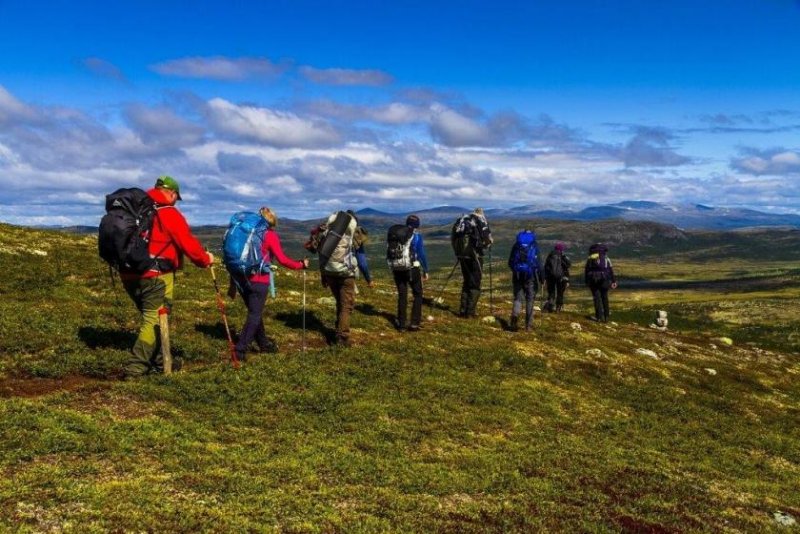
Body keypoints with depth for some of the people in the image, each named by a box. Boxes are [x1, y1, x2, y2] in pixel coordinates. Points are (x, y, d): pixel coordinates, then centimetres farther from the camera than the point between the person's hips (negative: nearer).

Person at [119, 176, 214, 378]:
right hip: (155, 275, -8)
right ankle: (135, 366, -7)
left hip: (128, 273, 8)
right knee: (154, 320, -2)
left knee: (151, 317, 18)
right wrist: (205, 259, 6)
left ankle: (160, 361, 26)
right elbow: (188, 243, -9)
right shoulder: (169, 213, -8)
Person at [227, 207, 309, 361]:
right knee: (254, 315, 1)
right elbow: (282, 260, -9)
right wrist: (301, 264, 6)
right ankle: (240, 349, -7)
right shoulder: (270, 235, -4)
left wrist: (233, 284, 19)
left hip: (241, 279, 6)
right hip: (258, 280, -6)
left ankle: (263, 343, 34)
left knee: (254, 312, 20)